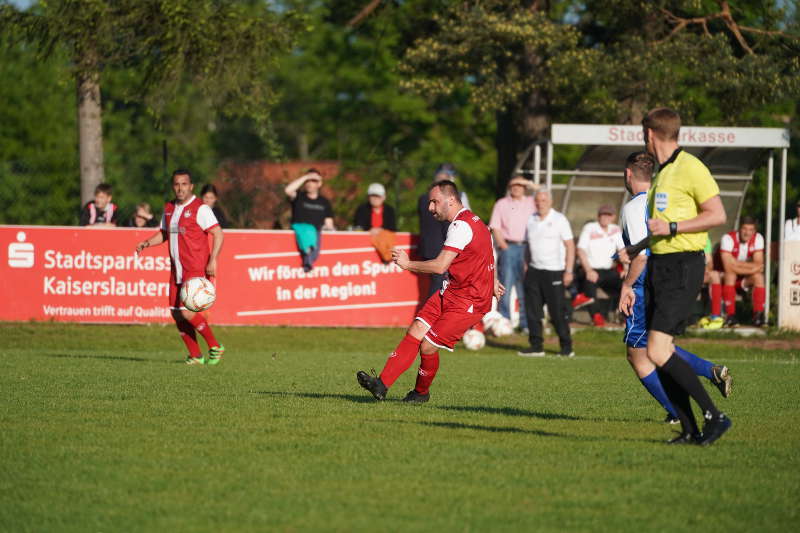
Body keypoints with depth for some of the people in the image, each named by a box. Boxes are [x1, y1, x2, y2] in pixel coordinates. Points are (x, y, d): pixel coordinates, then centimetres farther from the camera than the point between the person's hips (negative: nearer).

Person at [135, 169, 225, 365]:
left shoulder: (200, 208, -9)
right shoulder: (169, 209, 13)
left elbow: (218, 234, -11)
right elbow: (164, 233, 25)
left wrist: (212, 261, -19)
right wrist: (146, 243, 6)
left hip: (196, 270, -8)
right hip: (177, 271, 8)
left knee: (187, 312, -15)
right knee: (177, 314, 4)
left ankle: (215, 347, 1)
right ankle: (195, 356, 14)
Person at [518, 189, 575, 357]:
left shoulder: (559, 220, -3)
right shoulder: (531, 220, 12)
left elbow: (570, 246, -4)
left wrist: (569, 271, -11)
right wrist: (526, 267, 11)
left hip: (554, 272, -5)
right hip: (534, 271, 5)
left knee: (557, 312, -5)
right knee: (533, 311, 2)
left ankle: (566, 348, 3)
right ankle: (536, 346, 8)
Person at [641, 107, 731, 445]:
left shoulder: (690, 168, -11)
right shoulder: (662, 172, 17)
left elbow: (717, 215, -16)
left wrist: (670, 227, -18)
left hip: (682, 268, -9)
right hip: (659, 265, 9)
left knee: (658, 352, -17)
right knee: (660, 354, 4)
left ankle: (714, 416, -9)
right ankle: (689, 431, 8)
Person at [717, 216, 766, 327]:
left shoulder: (758, 238, -13)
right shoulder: (728, 238, -25)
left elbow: (759, 264, -18)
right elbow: (728, 267, -31)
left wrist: (738, 264, -29)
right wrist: (751, 267, -27)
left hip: (746, 279, 3)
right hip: (727, 277, -3)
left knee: (759, 276, -25)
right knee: (730, 275, -34)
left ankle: (758, 314, -25)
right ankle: (730, 315, -34)